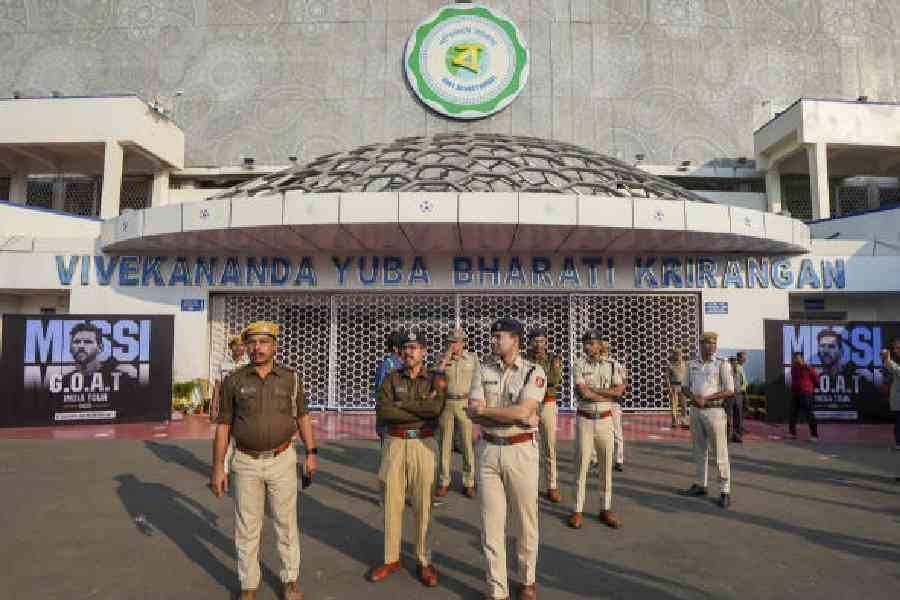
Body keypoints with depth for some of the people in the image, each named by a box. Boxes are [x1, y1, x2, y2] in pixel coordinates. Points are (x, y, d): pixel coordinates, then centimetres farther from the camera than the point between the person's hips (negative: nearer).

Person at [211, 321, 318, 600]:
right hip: (247, 464, 0)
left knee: (286, 523, 10)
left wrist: (311, 453, 1)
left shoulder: (291, 378, -5)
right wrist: (217, 468, -5)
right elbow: (223, 426, -2)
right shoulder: (233, 381, -6)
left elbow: (303, 416, 5)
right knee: (247, 527, 9)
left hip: (282, 461, 0)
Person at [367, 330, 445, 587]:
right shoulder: (392, 378, 4)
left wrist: (401, 404, -13)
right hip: (395, 443, 2)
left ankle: (425, 562, 20)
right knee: (392, 503, 9)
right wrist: (421, 410, -14)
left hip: (423, 444, -2)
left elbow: (437, 407, -20)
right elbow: (382, 410, -11)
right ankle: (391, 559, 24)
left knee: (423, 505, 5)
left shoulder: (435, 379, 0)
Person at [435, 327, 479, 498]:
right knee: (445, 443, 6)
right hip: (445, 403, 2)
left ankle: (468, 483, 11)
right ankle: (444, 482, 16)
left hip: (465, 403, -1)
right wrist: (447, 355, -13)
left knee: (468, 444, 0)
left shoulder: (472, 358, 2)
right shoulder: (444, 358, 5)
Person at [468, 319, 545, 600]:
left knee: (526, 521, 11)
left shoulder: (534, 372, -8)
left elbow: (522, 411, -21)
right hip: (488, 450, 3)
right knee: (491, 523, 6)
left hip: (522, 450, -2)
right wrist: (512, 416, -16)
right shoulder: (483, 370, 2)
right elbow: (473, 413, -6)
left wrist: (485, 409, -10)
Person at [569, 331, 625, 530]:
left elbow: (619, 390, -10)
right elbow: (582, 393, -15)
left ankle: (606, 509, 20)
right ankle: (578, 511, 8)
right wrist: (609, 395, -9)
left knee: (606, 466, 9)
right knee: (581, 465, 0)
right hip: (584, 420, -2)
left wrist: (593, 390, -14)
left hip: (605, 420, 2)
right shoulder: (579, 364, -3)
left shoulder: (612, 364, 3)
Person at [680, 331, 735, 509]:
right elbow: (685, 387, 14)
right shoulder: (692, 364, 8)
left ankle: (724, 491, 6)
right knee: (699, 450, 14)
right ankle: (700, 485, 25)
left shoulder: (722, 364, -6)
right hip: (695, 411, 5)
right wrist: (693, 398, -8)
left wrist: (706, 399, -16)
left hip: (714, 411, -5)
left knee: (720, 453, -1)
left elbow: (729, 391, -10)